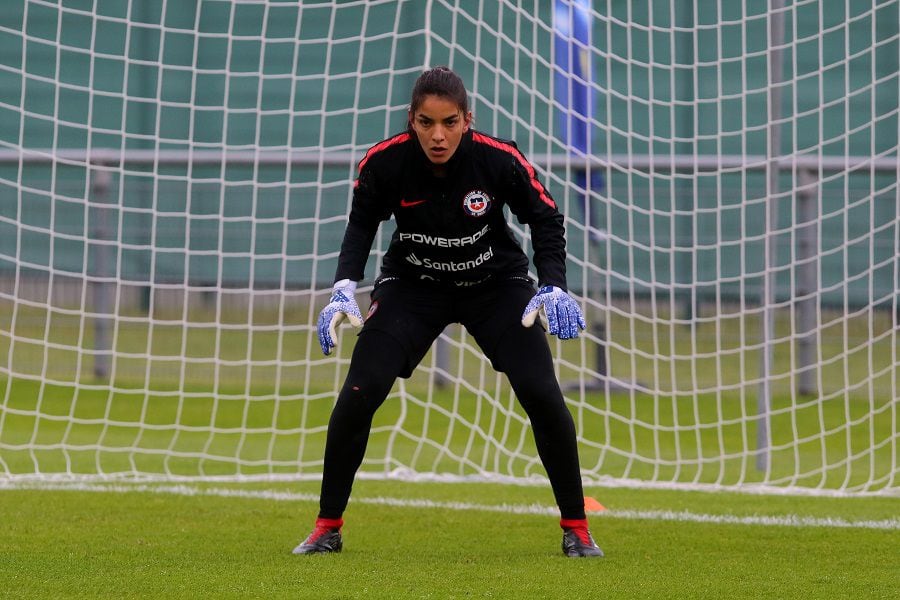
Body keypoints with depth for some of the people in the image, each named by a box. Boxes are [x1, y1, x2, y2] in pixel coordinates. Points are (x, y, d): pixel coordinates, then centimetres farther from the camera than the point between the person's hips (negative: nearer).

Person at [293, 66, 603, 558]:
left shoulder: (500, 159, -26)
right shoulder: (384, 162, -23)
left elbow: (544, 218, -10)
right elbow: (362, 224, -5)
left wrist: (553, 288, -22)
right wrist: (345, 287, -18)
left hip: (496, 283, 0)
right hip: (412, 286, 0)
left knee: (542, 395, -15)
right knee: (358, 394, -16)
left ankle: (575, 527, 2)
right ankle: (328, 527, 1)